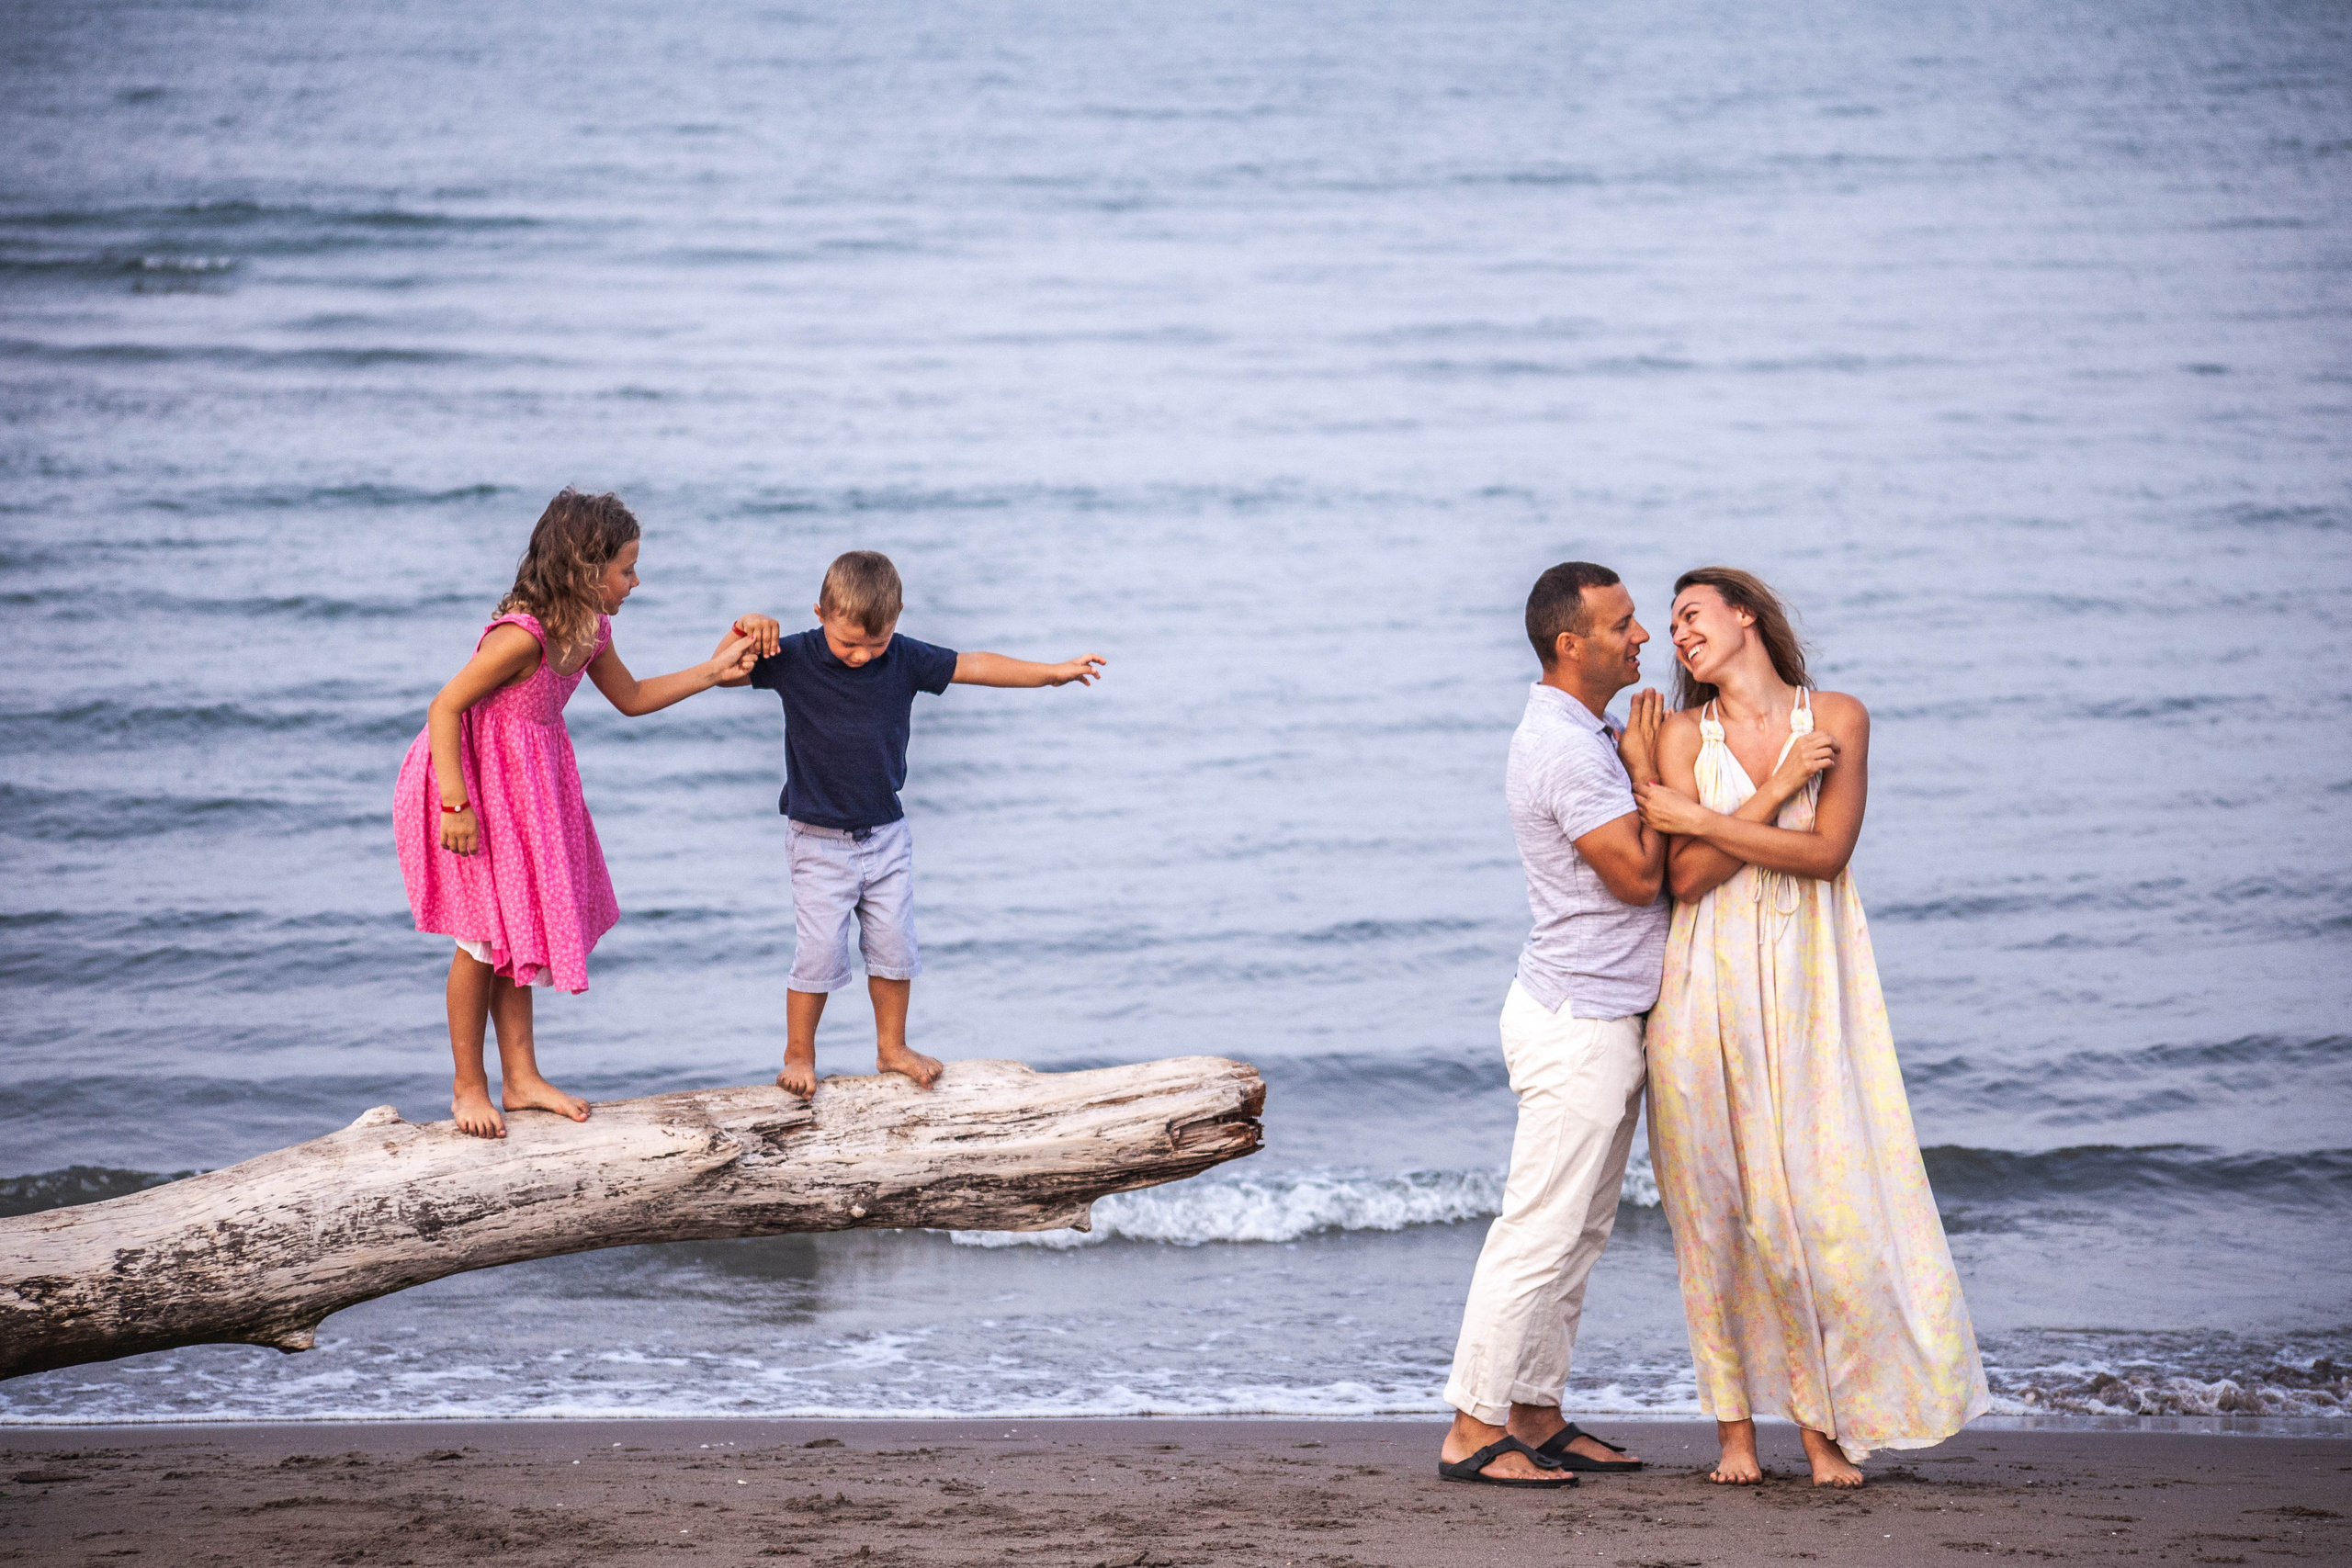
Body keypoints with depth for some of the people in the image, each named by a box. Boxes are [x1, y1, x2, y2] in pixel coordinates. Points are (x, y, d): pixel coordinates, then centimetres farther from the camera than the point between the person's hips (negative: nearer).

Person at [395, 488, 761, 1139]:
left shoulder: (590, 631, -1)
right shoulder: (521, 637, -29)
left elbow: (631, 697, 17)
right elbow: (445, 707, -25)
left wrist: (713, 670, 10)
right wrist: (455, 805, -27)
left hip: (527, 788, 8)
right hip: (476, 782, -8)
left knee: (519, 930, 12)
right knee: (484, 939, -2)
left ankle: (521, 1077, 21)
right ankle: (469, 1087, 11)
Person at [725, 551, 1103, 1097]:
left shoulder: (904, 660, -6)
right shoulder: (793, 660, -12)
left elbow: (976, 667, 0)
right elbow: (725, 675, -7)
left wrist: (1054, 672, 0)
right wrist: (745, 632, -26)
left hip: (886, 836, 3)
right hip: (819, 842, -3)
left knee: (894, 947, 9)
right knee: (820, 953, -4)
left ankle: (892, 1048, 26)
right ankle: (798, 1056, 13)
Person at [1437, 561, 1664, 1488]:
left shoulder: (1590, 738, 15)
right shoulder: (1565, 747, -19)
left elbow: (1639, 868, 19)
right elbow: (1637, 874, -19)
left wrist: (1649, 764, 8)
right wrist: (1648, 774, -9)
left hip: (1607, 1019, 10)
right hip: (1577, 1023, -10)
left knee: (1579, 1234, 12)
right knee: (1540, 1231, -8)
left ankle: (1537, 1417, 18)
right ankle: (1475, 1429, -4)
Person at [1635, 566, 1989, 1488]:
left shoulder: (1838, 718, 2)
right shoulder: (1686, 733, 4)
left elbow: (1826, 853, -9)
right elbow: (1687, 878, -6)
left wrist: (1699, 821, -8)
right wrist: (1775, 792, -11)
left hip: (1808, 982, -1)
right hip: (1712, 985, 1)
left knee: (1826, 1192, -5)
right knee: (1718, 1196, 0)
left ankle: (1825, 1422, 3)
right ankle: (1736, 1423, 7)